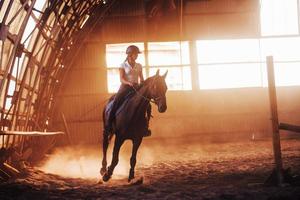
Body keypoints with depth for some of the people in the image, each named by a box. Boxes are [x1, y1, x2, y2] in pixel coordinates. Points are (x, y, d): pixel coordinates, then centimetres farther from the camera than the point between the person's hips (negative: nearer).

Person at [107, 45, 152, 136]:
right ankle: (109, 125, -18)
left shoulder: (139, 66, 11)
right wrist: (129, 83, -26)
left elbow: (141, 79, 13)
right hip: (125, 86, -4)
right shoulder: (123, 65, 0)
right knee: (116, 103, -27)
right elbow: (121, 79, -8)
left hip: (136, 87, 4)